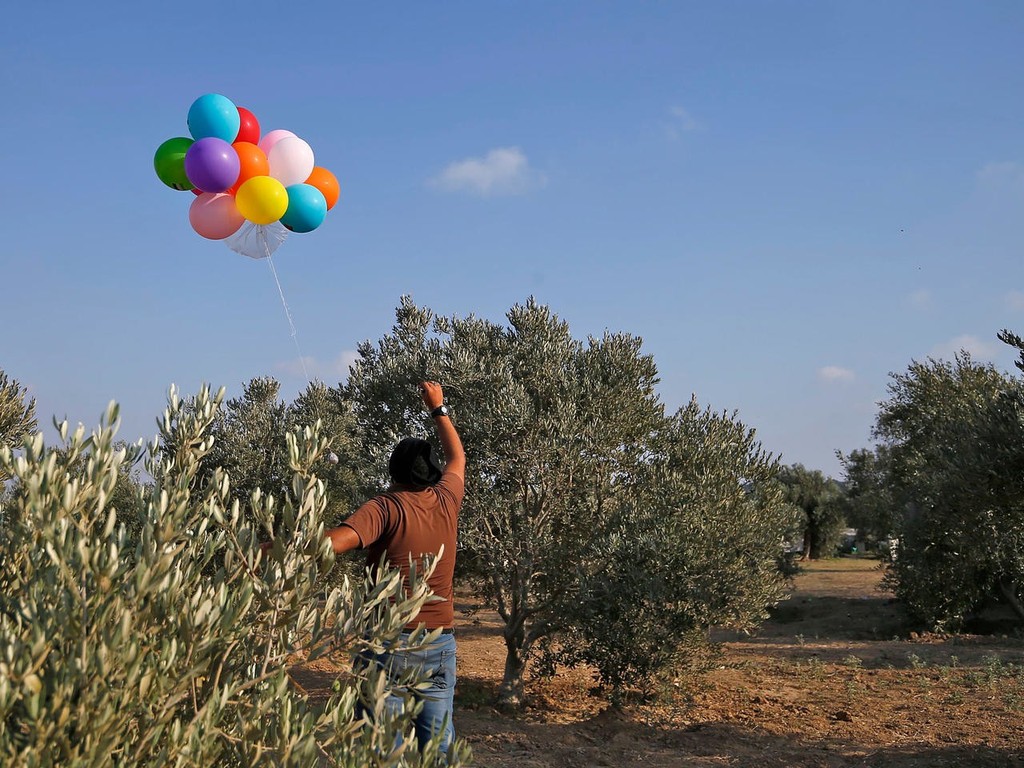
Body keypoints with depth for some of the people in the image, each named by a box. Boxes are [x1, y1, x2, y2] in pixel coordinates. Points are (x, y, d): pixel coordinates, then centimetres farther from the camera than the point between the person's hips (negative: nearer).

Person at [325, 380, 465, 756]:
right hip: (440, 641, 4)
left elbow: (335, 541, -27)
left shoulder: (386, 507, -10)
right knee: (439, 742, 8)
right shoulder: (446, 501, 4)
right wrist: (438, 408, 35)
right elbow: (457, 458, 25)